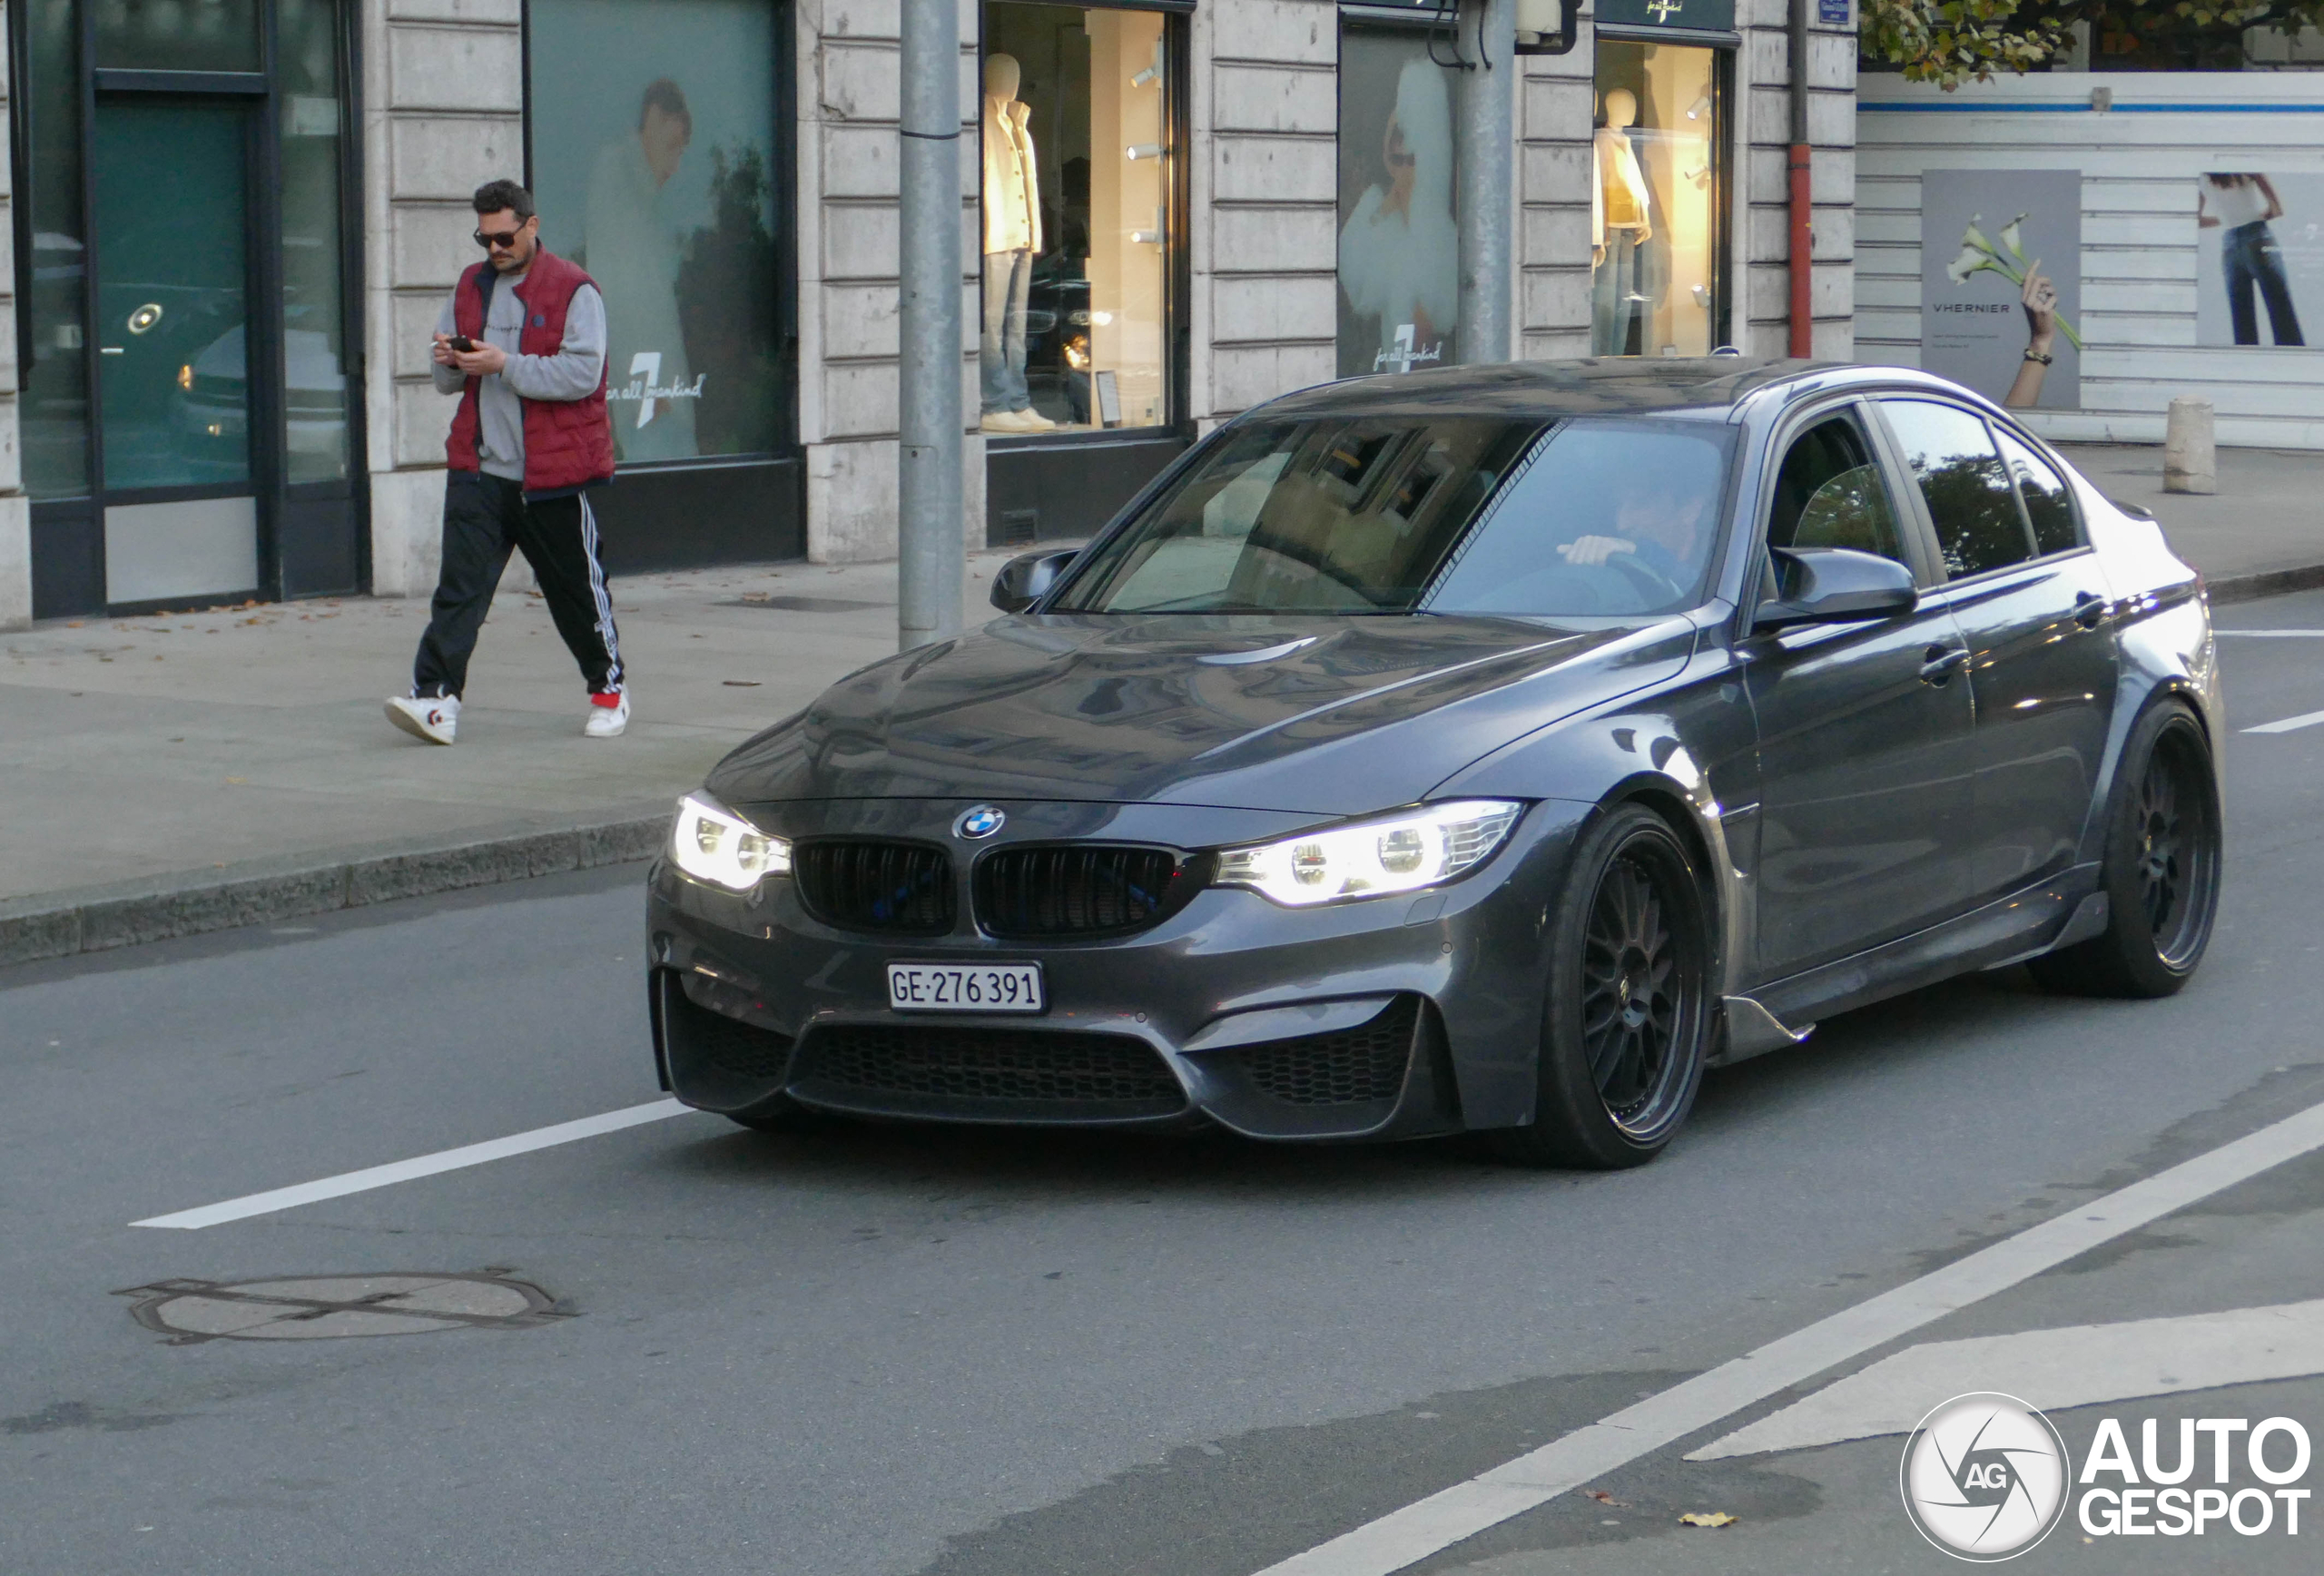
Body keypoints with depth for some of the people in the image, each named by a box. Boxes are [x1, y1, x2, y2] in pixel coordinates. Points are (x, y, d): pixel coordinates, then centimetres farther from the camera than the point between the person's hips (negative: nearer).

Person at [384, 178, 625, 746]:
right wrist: (449, 362, -4)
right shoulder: (470, 287, 13)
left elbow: (582, 373, -18)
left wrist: (505, 364, -23)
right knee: (459, 585, -9)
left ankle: (609, 688, 27)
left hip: (552, 474, -4)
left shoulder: (573, 290, -7)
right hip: (478, 467, 4)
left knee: (576, 587, 9)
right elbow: (448, 380, 20)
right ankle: (436, 698, -17)